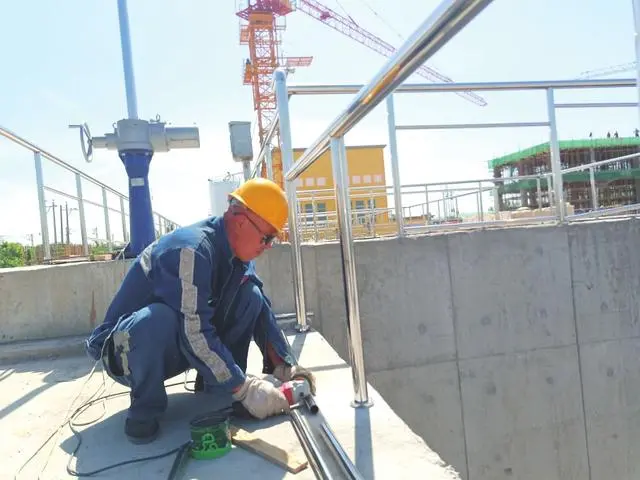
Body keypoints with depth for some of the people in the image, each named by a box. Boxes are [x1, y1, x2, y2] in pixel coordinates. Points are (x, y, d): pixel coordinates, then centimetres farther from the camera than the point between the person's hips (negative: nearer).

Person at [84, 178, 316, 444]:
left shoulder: (238, 253, -5)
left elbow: (261, 309, -3)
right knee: (158, 319, -41)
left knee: (251, 296, -9)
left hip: (180, 348, 7)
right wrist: (244, 389, -31)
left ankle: (215, 388, 1)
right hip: (127, 347, -7)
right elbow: (195, 334, -35)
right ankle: (144, 409, -13)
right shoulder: (193, 249, -31)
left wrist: (284, 366, -12)